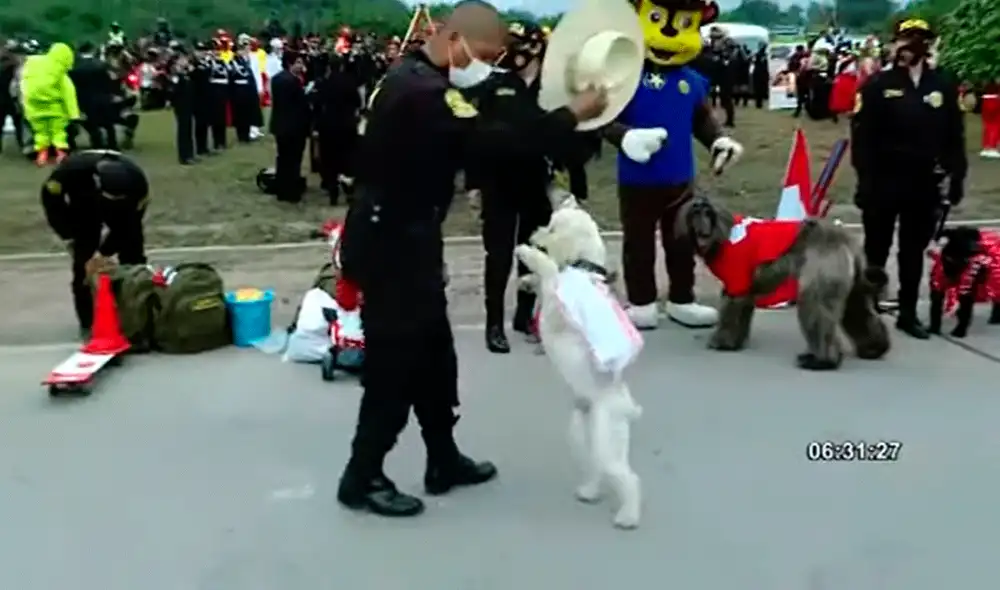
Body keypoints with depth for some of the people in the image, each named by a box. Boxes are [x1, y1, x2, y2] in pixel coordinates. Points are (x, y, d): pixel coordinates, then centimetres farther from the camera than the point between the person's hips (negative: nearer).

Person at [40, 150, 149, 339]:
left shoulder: (136, 181, -38)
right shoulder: (72, 169, -40)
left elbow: (130, 223, -26)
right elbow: (50, 198, -20)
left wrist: (102, 252, -28)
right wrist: (69, 238, -19)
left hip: (123, 210, 1)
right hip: (83, 208, -1)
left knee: (134, 258, -2)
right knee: (84, 261, -12)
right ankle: (88, 323, -2)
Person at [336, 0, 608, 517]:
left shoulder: (417, 77, 12)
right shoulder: (423, 90, -23)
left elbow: (468, 143, 12)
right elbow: (492, 140, -29)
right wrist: (572, 114, -20)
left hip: (404, 235, 11)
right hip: (390, 243, -11)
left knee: (434, 354, 16)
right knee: (396, 361, -1)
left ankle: (444, 462, 29)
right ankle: (361, 479, 14)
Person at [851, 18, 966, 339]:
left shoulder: (943, 86, 5)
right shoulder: (878, 84, -4)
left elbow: (954, 136, 8)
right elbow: (862, 135, -9)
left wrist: (956, 177, 3)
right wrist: (865, 177, -16)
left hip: (924, 184, 3)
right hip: (884, 182, -3)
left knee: (913, 252, 11)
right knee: (876, 250, 7)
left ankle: (908, 313, 21)